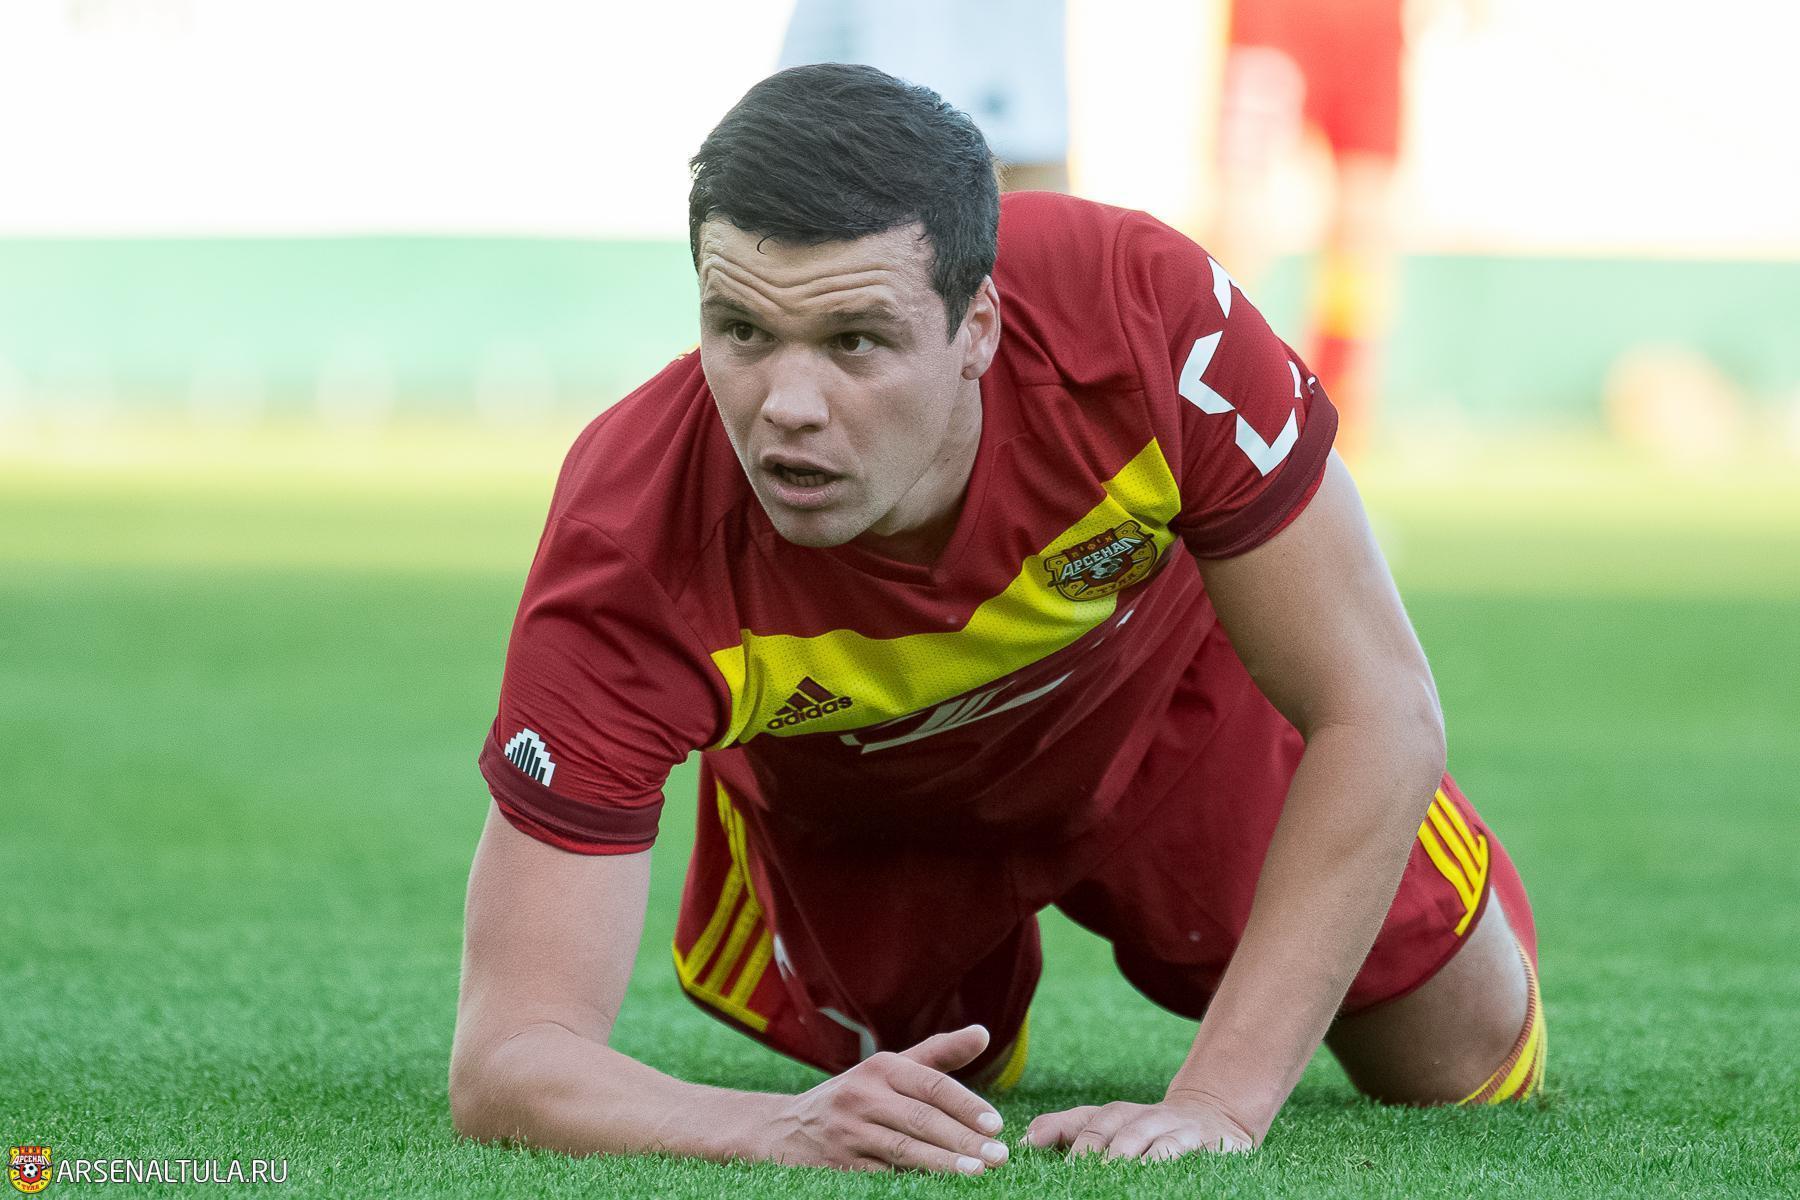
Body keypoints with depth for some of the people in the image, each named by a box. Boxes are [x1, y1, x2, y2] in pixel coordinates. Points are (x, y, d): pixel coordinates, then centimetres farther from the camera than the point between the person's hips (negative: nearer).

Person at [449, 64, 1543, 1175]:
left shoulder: (1146, 306, -43)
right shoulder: (626, 556, -43)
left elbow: (1376, 713, -34)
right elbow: (506, 1061, -45)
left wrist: (1218, 1100, -42)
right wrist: (784, 1131, -65)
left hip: (1165, 696, 0)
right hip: (847, 806, 0)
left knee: (1473, 1069, 10)